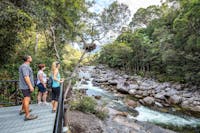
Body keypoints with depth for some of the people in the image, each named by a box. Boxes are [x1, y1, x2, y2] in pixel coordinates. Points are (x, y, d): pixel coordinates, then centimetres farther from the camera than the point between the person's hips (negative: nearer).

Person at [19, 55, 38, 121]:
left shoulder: (24, 66, 14)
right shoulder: (25, 66, -18)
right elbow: (26, 77, -26)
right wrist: (30, 86, -27)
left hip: (25, 86, 11)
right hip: (26, 86, -11)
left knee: (26, 98, 24)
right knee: (27, 99, -8)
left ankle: (23, 110, 39)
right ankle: (27, 115, -4)